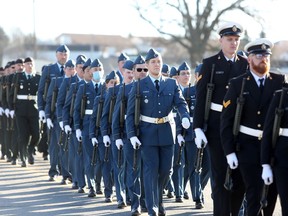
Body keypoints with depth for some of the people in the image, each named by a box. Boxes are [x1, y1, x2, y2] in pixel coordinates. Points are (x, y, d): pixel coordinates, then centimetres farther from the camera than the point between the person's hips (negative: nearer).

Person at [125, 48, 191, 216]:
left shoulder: (172, 84, 7)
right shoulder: (139, 86, 0)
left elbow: (181, 103, -4)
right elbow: (131, 113, -1)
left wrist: (185, 116, -26)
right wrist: (132, 135, -11)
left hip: (167, 132, 3)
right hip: (148, 133, -3)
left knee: (166, 170, 7)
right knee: (151, 171, -6)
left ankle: (158, 199, 30)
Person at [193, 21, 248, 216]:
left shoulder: (245, 64, 9)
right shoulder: (210, 64, 0)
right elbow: (200, 97, -3)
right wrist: (198, 128, -10)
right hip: (217, 125, -3)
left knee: (240, 173, 3)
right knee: (221, 175, -2)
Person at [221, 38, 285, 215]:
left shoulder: (280, 82, 2)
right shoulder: (238, 84, -1)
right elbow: (227, 121, -2)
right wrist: (229, 151, -7)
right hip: (248, 146, -2)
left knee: (272, 192, 7)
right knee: (254, 193, -4)